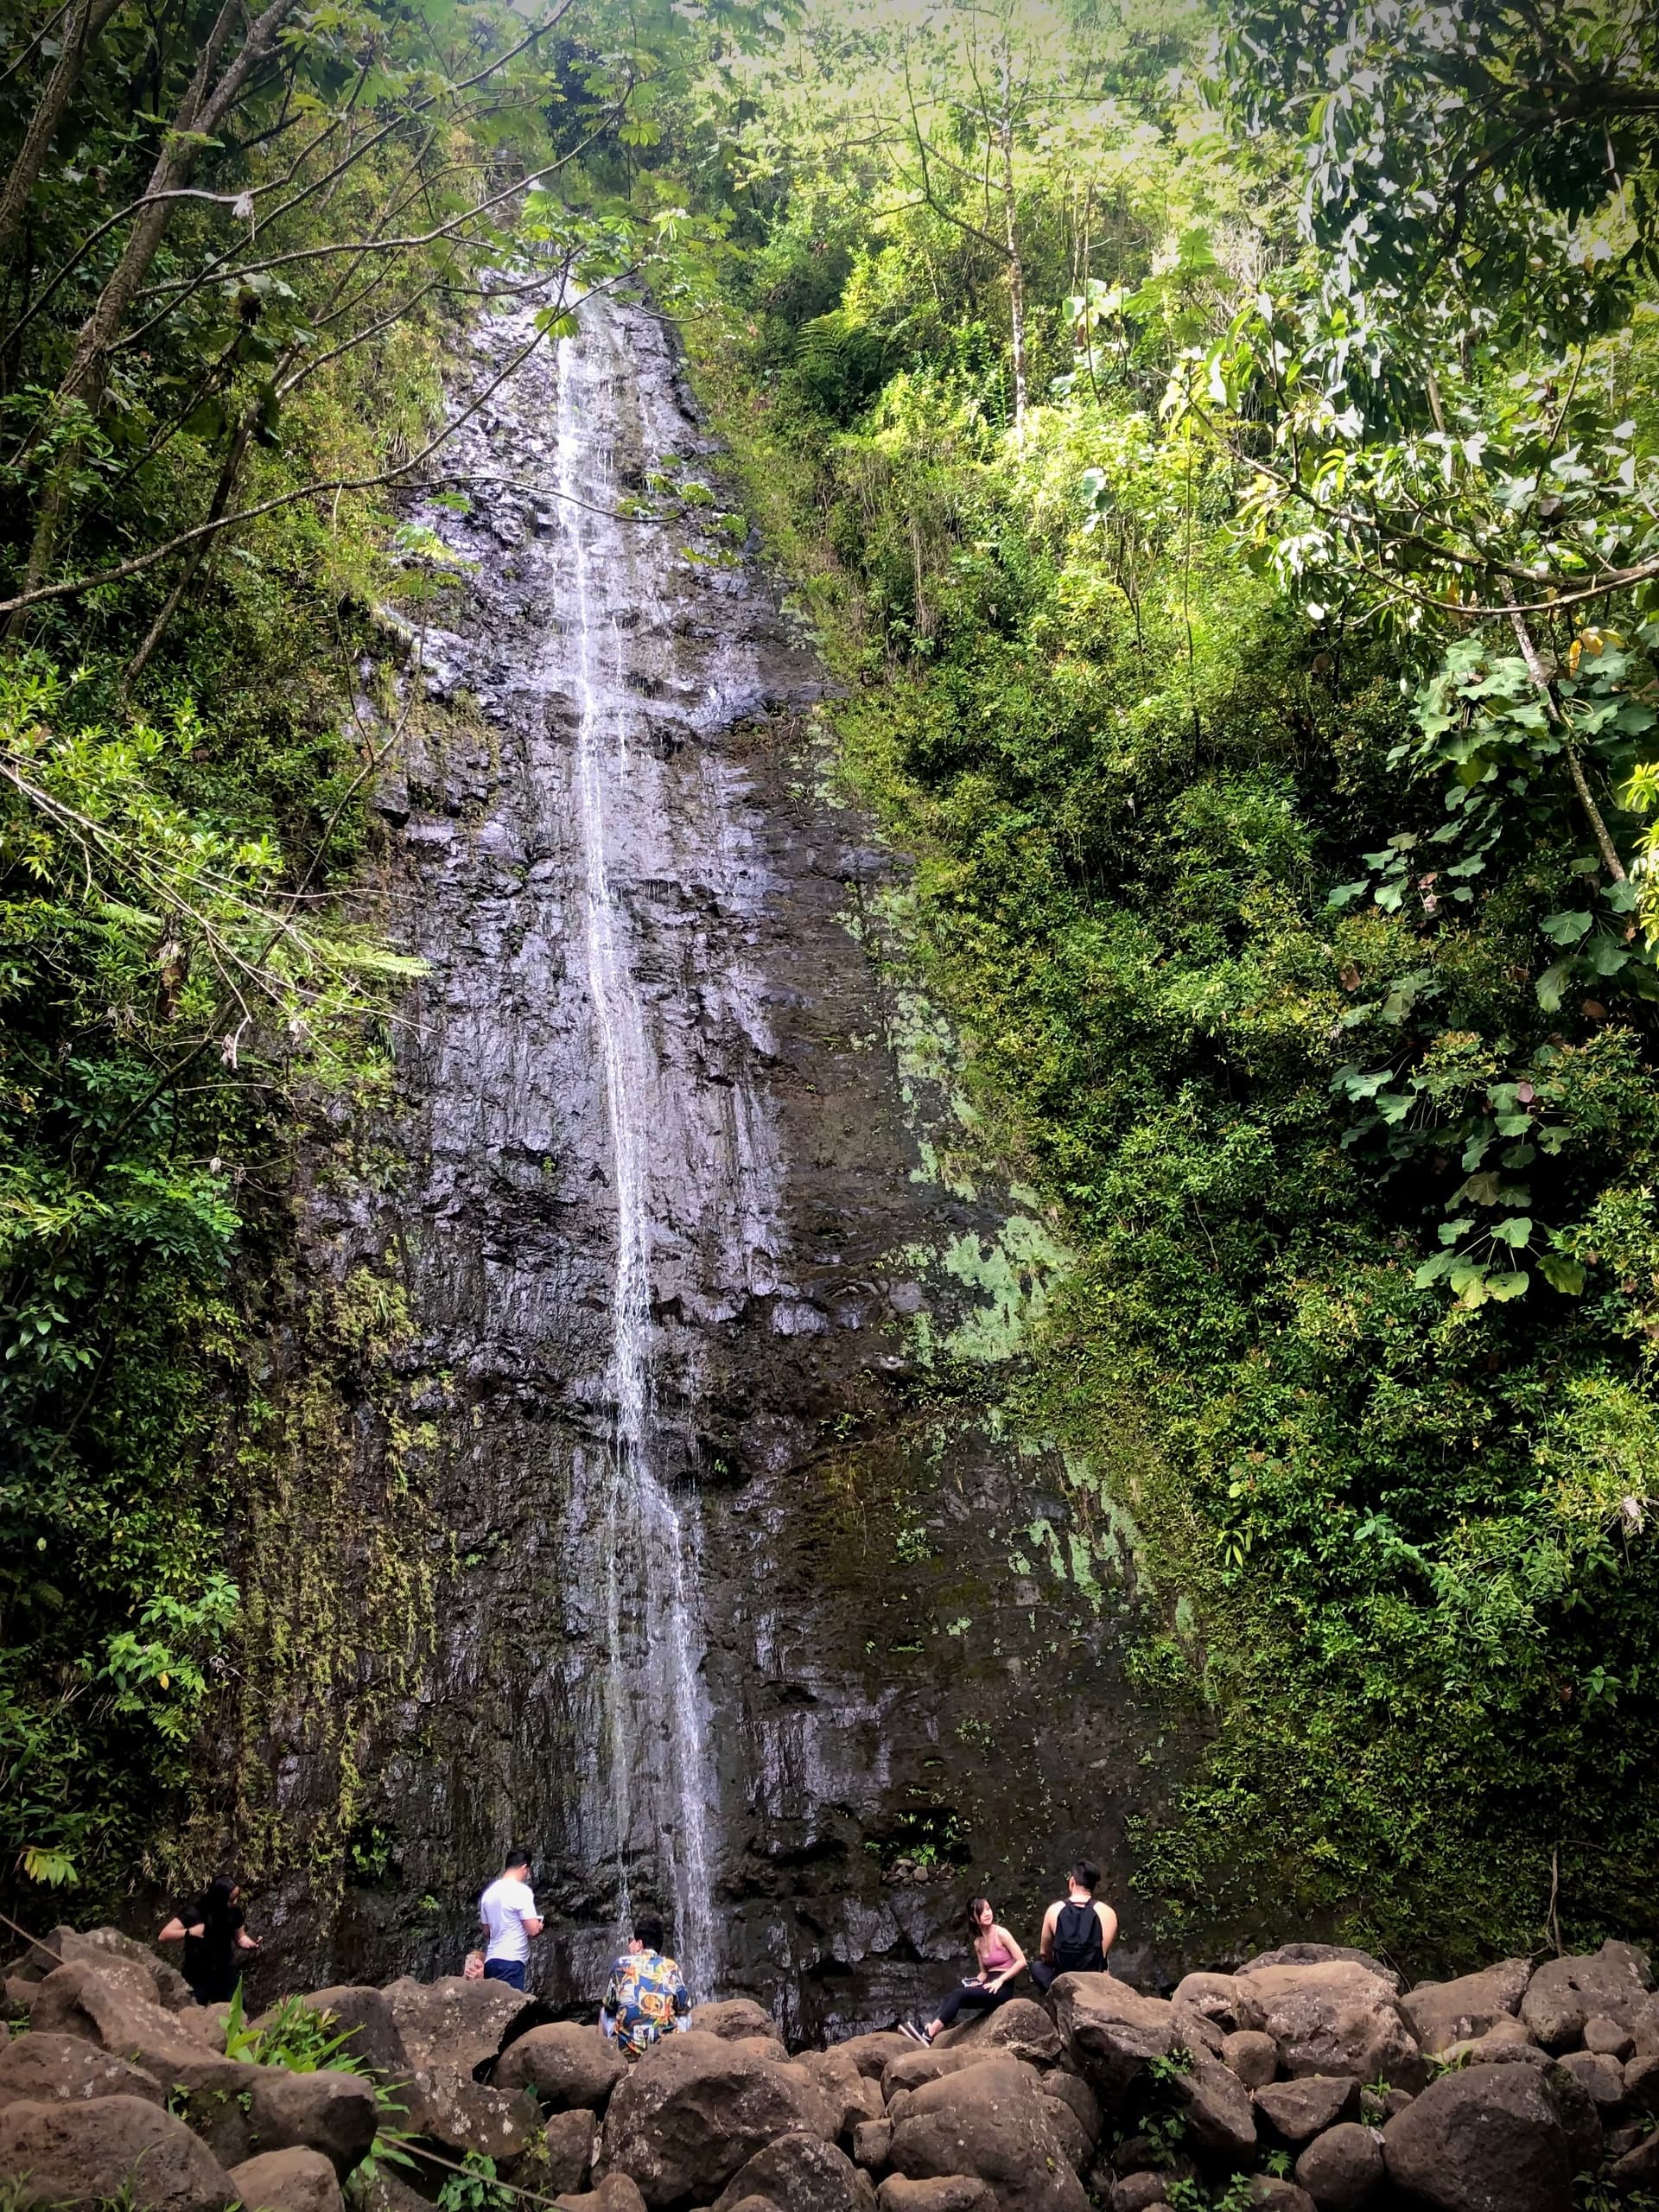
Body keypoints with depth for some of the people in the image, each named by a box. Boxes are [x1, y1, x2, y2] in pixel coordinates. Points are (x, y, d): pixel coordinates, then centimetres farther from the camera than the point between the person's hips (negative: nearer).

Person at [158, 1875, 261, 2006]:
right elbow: (163, 1936, -21)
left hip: (226, 1976, 3)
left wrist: (250, 1943, -18)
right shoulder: (194, 1913, -22)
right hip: (198, 1979, -3)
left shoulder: (234, 1912, -10)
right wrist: (190, 1932, -35)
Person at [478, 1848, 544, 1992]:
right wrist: (539, 1925, 10)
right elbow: (533, 1930, -13)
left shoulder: (489, 1892, 13)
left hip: (491, 1960, 8)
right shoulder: (521, 1891, -10)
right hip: (511, 1962, -8)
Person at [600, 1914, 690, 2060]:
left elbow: (609, 2005, 10)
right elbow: (684, 2009, 10)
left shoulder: (622, 1964, 0)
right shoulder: (672, 1968, 2)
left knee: (605, 2011, 28)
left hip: (627, 2050, 0)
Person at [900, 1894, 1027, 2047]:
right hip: (990, 1985, 7)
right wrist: (977, 1982, -1)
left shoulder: (1001, 1934, -8)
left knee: (958, 1995, -25)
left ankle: (928, 2035, -35)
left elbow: (1022, 1962, -12)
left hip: (1002, 1988, -7)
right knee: (953, 1995, -16)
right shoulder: (978, 1943, 12)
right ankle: (926, 2029, -32)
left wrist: (1000, 1980, -17)